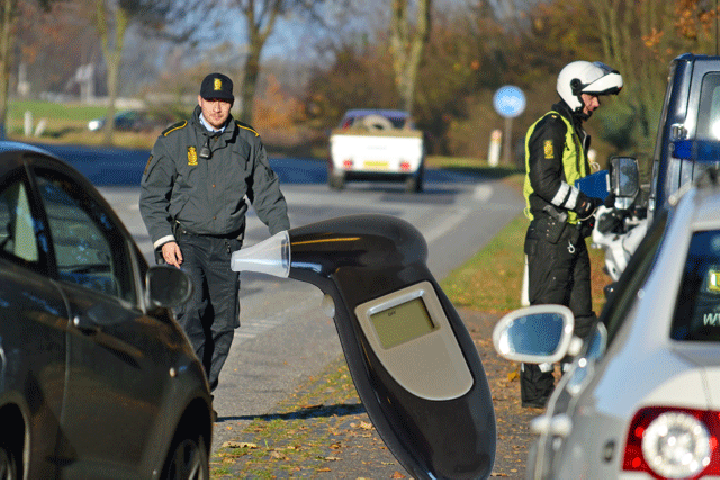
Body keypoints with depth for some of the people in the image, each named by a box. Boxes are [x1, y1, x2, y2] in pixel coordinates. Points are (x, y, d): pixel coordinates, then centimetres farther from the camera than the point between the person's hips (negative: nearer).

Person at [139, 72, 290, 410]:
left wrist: (282, 234, 1)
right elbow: (152, 196, 2)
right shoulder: (174, 141, 2)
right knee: (191, 310, -21)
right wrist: (163, 239, -10)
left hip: (226, 247, 3)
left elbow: (267, 193, 13)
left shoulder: (248, 141, 9)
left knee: (223, 324, -1)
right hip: (183, 242, -3)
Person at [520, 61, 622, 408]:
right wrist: (586, 203, -17)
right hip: (550, 235, -10)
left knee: (580, 313, 10)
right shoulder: (551, 128, -11)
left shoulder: (575, 130, 21)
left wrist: (599, 198, 11)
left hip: (572, 235, 10)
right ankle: (536, 390, -3)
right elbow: (544, 182, -21)